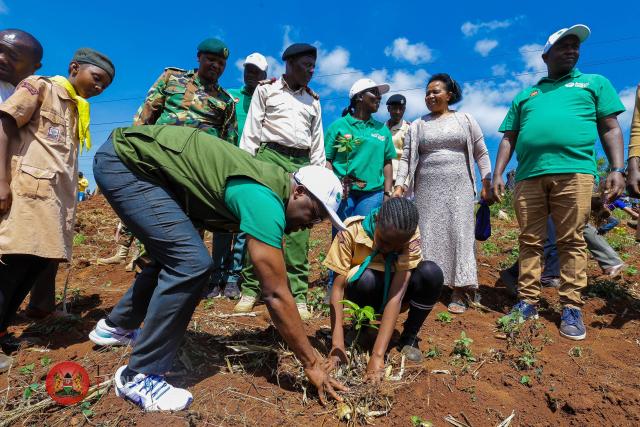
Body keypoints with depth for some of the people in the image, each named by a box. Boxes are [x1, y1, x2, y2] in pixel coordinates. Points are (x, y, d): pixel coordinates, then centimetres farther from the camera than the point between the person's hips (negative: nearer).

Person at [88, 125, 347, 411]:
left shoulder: (272, 185, 5)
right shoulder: (265, 202, -23)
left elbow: (273, 287, 11)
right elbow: (276, 295, -21)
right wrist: (312, 363, -10)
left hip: (134, 159, 10)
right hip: (125, 160, -10)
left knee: (174, 257, 20)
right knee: (191, 263, -19)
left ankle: (116, 326, 40)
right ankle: (139, 377, -2)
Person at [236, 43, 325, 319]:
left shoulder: (313, 100, 21)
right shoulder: (266, 89, 11)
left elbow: (317, 142, 19)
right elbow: (251, 130, 5)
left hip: (301, 163, 3)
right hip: (270, 157, -2)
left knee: (299, 230, -4)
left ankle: (298, 295, -1)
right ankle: (249, 290, 6)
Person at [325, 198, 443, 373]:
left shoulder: (410, 235, -27)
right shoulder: (351, 232, -29)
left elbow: (396, 295, -33)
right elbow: (338, 287, -28)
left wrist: (378, 354, -38)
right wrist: (337, 345, -36)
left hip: (392, 290, 2)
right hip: (367, 293, -1)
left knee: (431, 272, -28)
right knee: (367, 279, -36)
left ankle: (409, 336, -4)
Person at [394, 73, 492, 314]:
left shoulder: (466, 120, 10)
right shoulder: (417, 125, 12)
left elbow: (481, 153, 9)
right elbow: (406, 158, 6)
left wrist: (486, 183, 1)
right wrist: (400, 185, -6)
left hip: (459, 188, -1)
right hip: (427, 189, 1)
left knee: (459, 234, -3)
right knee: (429, 236, 0)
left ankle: (460, 292, 1)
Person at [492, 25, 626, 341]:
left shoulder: (595, 83, 20)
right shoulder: (524, 96, 24)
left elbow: (610, 128, 12)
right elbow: (508, 138, 18)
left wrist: (617, 169, -2)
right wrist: (497, 175, 6)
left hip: (574, 171, -2)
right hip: (528, 175, 2)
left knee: (571, 242, -2)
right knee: (530, 241, 2)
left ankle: (572, 308, 5)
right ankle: (527, 302, 8)